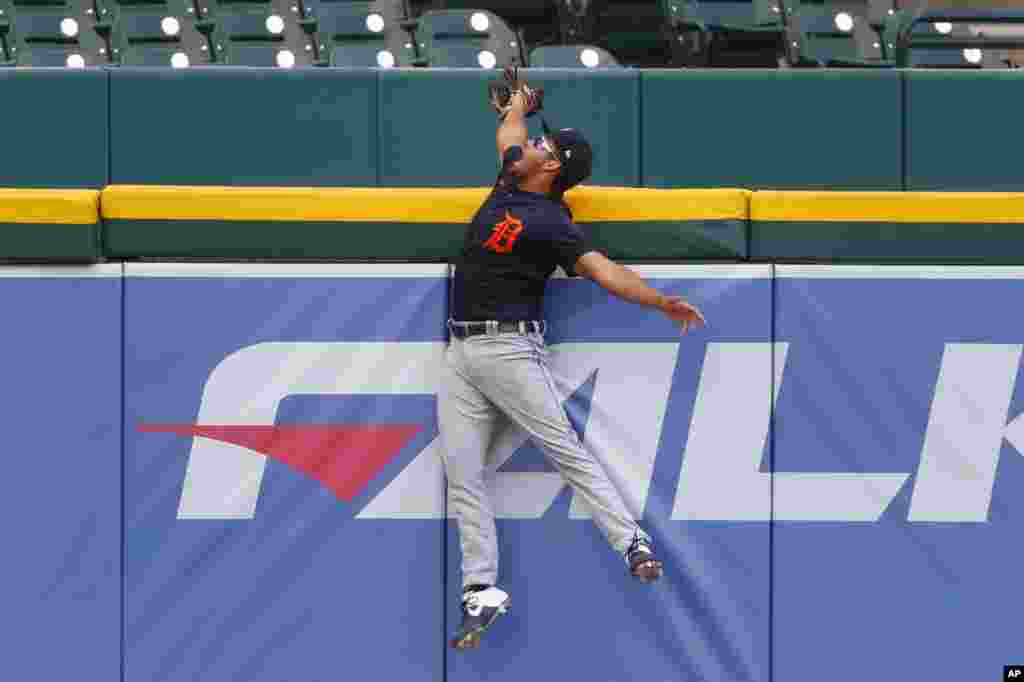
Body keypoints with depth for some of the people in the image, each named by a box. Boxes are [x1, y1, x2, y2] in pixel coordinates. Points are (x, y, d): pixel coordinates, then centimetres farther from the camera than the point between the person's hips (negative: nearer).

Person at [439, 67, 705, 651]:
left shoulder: (553, 224, -10)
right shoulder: (511, 180, 12)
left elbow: (602, 269, -20)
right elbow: (508, 130, 32)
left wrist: (661, 301, -31)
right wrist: (521, 99, 52)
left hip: (509, 349, -7)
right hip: (460, 354, 7)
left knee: (565, 450, -12)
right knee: (462, 471, 0)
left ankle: (634, 543, -10)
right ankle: (483, 591, 0)